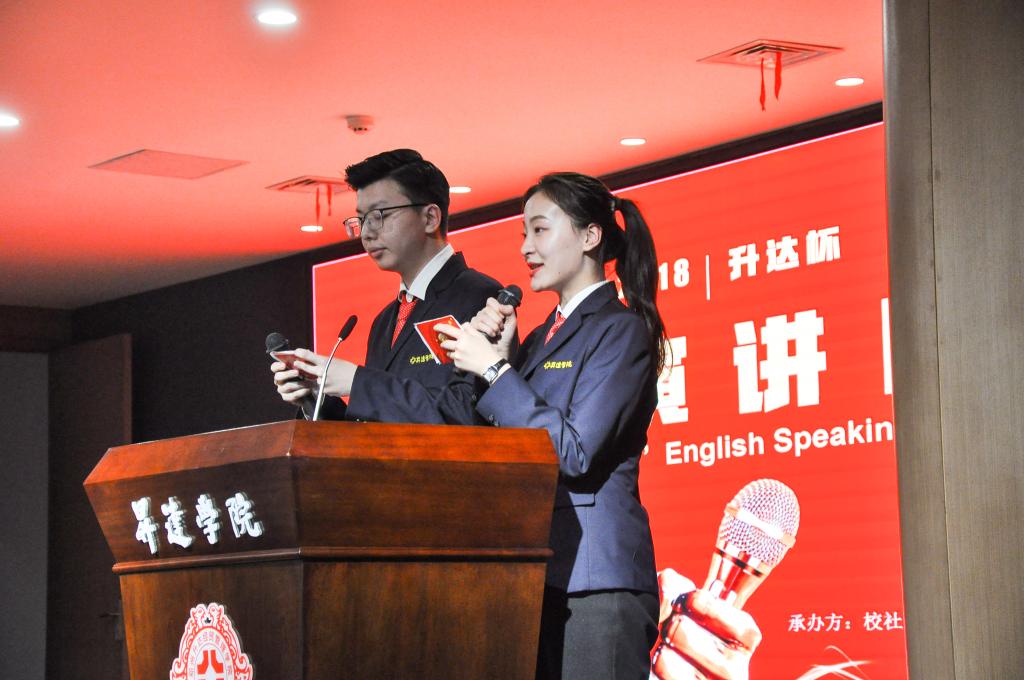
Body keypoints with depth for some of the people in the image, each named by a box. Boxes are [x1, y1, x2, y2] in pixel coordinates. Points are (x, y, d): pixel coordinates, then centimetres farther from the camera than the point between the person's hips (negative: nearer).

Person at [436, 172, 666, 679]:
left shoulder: (622, 329, -5)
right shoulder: (541, 337, 20)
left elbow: (576, 452, -15)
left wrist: (494, 370, -10)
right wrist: (494, 351, 4)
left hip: (595, 574, -8)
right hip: (537, 571, 8)